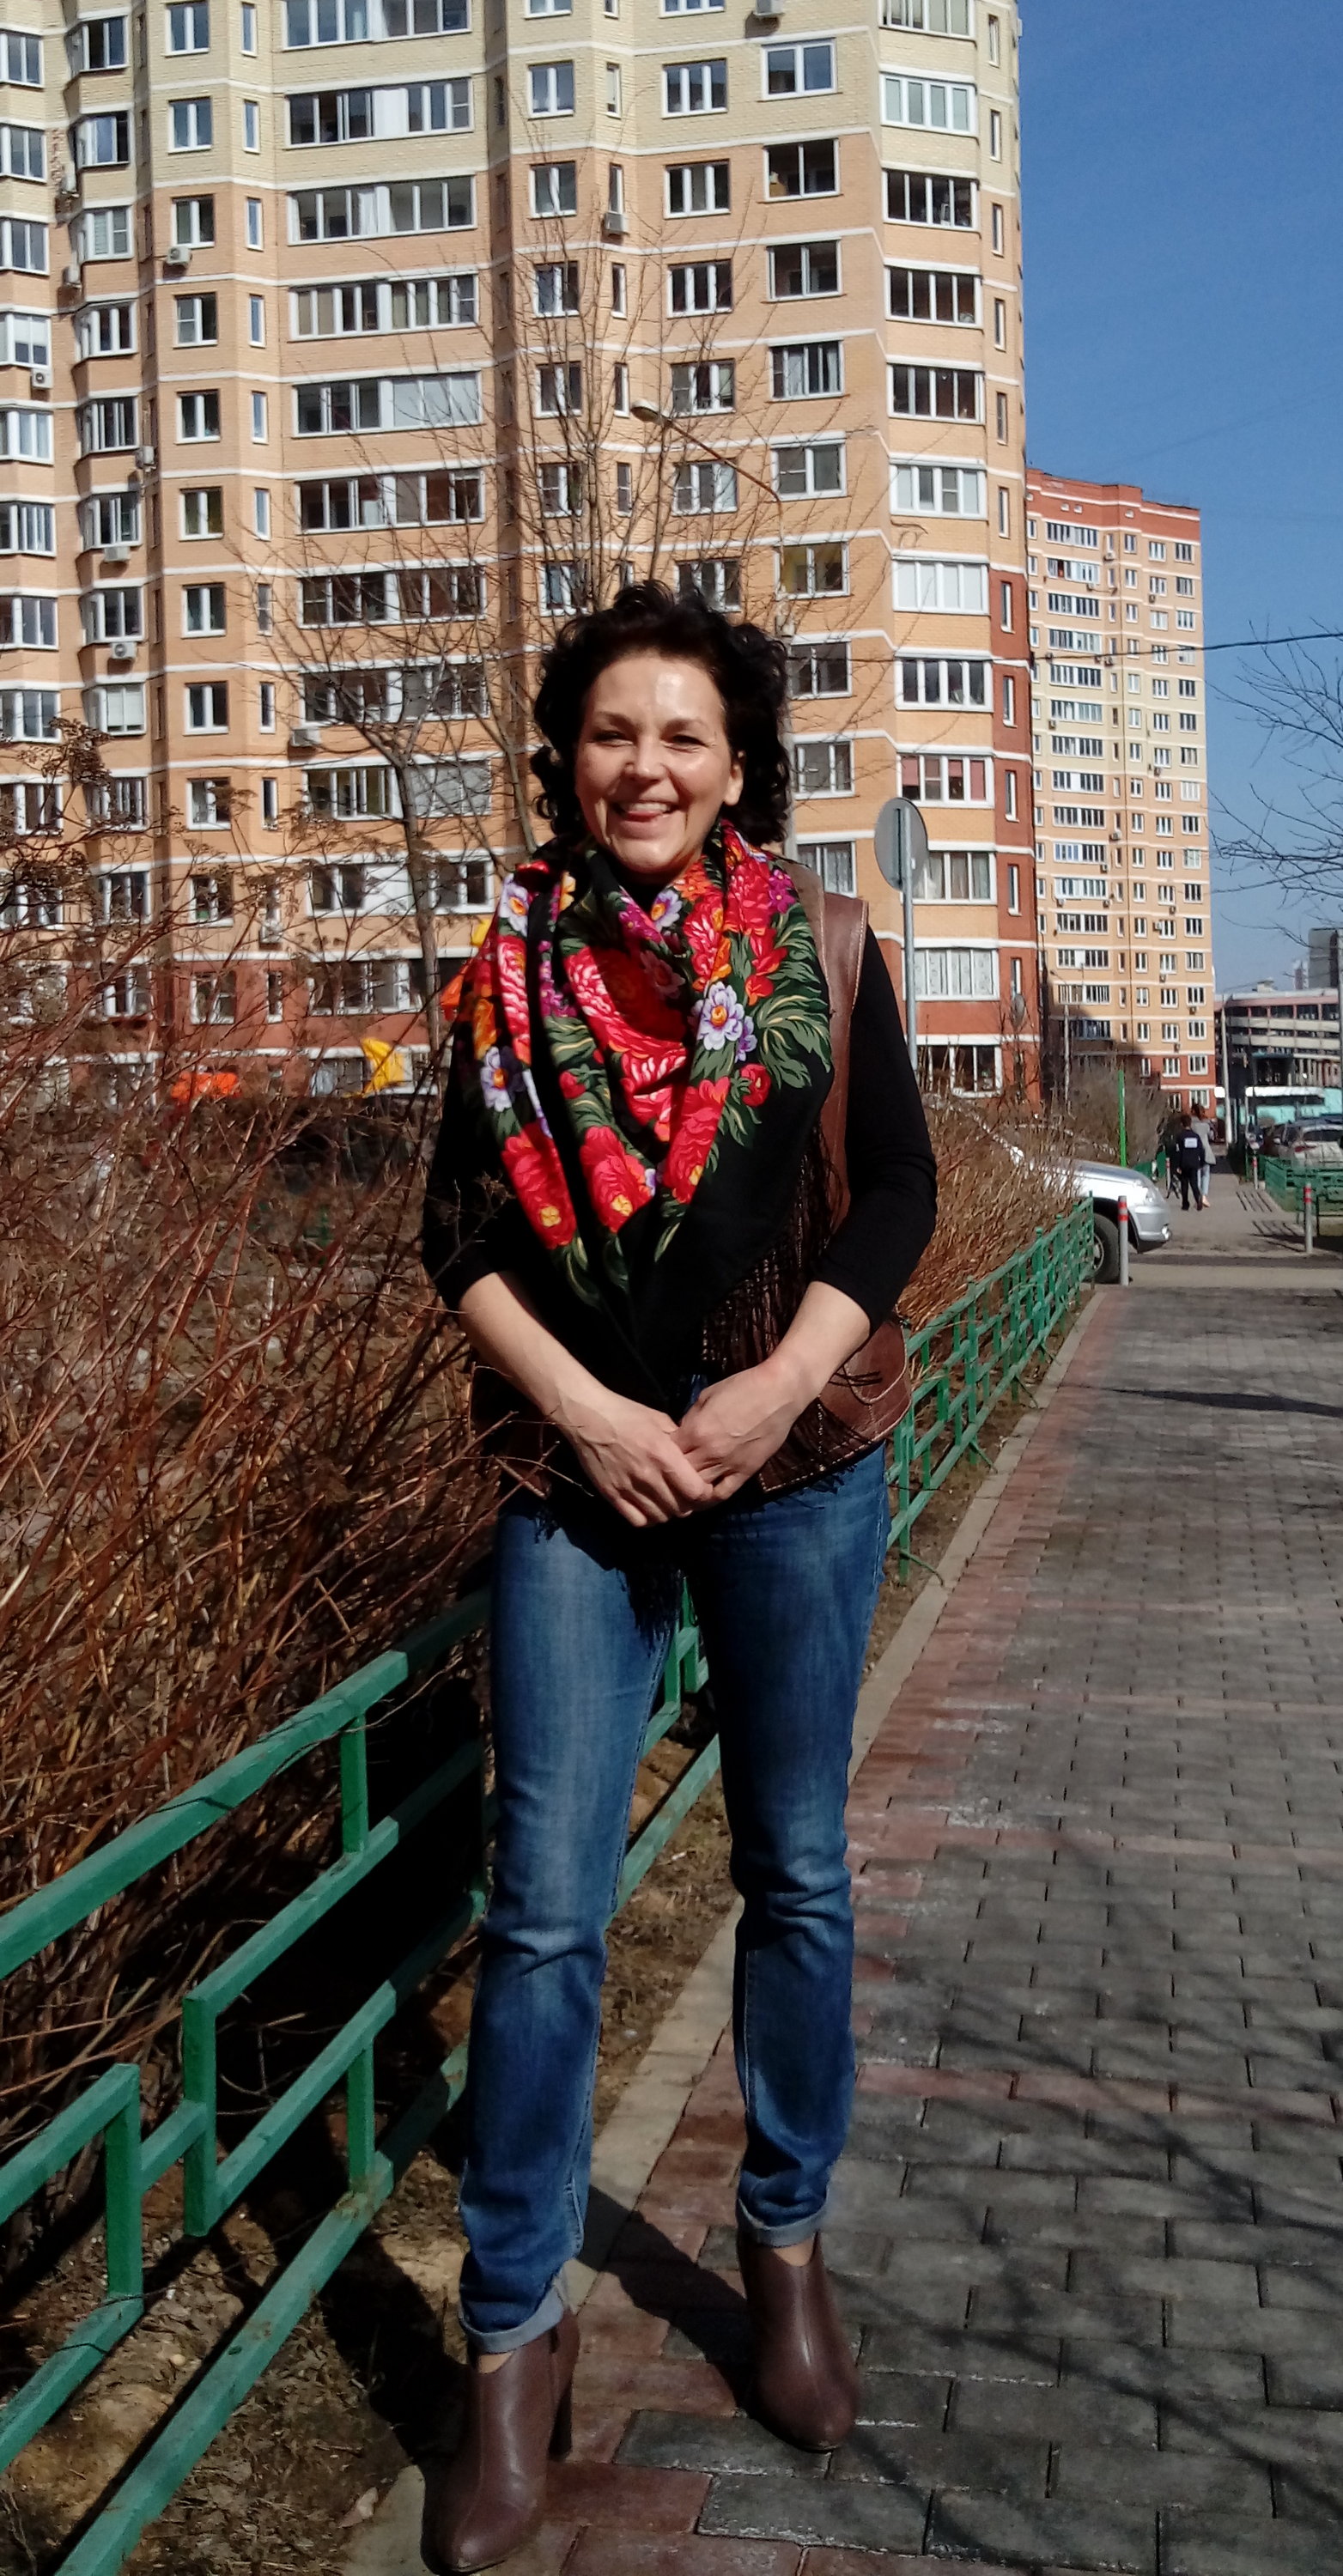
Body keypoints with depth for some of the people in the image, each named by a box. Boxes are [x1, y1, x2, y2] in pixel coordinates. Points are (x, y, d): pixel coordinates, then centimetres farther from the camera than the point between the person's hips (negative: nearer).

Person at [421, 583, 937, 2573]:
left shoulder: (823, 947, 1)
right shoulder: (514, 969, 3)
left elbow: (896, 1190, -2)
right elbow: (462, 1233, 1)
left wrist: (771, 1391, -14)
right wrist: (587, 1411, -12)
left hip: (800, 1465, 0)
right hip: (578, 1470, 0)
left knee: (798, 1873, 11)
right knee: (546, 1909, -2)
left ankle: (788, 2244, 32)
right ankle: (516, 2340, 13)